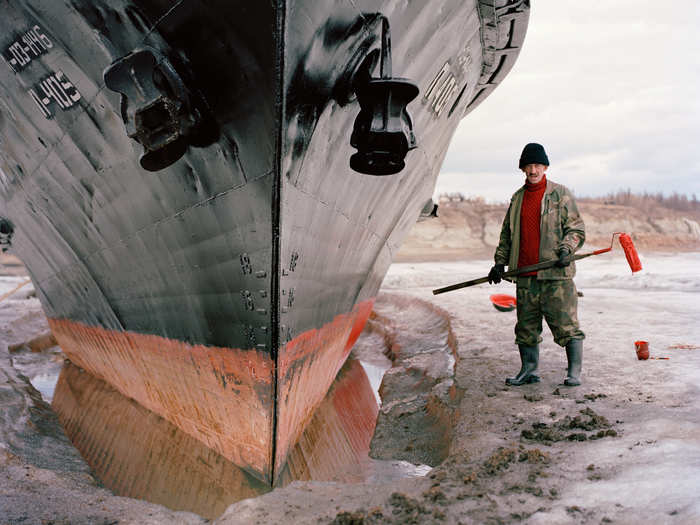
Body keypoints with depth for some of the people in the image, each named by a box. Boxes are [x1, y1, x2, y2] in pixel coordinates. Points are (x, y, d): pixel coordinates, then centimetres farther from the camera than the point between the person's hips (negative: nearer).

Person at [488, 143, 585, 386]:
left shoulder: (560, 194, 2)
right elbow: (507, 234, 23)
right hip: (525, 275, 5)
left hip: (555, 273, -5)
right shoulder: (517, 198, 16)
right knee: (526, 326, 8)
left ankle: (574, 372, 5)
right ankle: (529, 370, 18)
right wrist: (500, 261, 13)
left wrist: (566, 249, -18)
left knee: (565, 324, -4)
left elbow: (576, 229, 0)